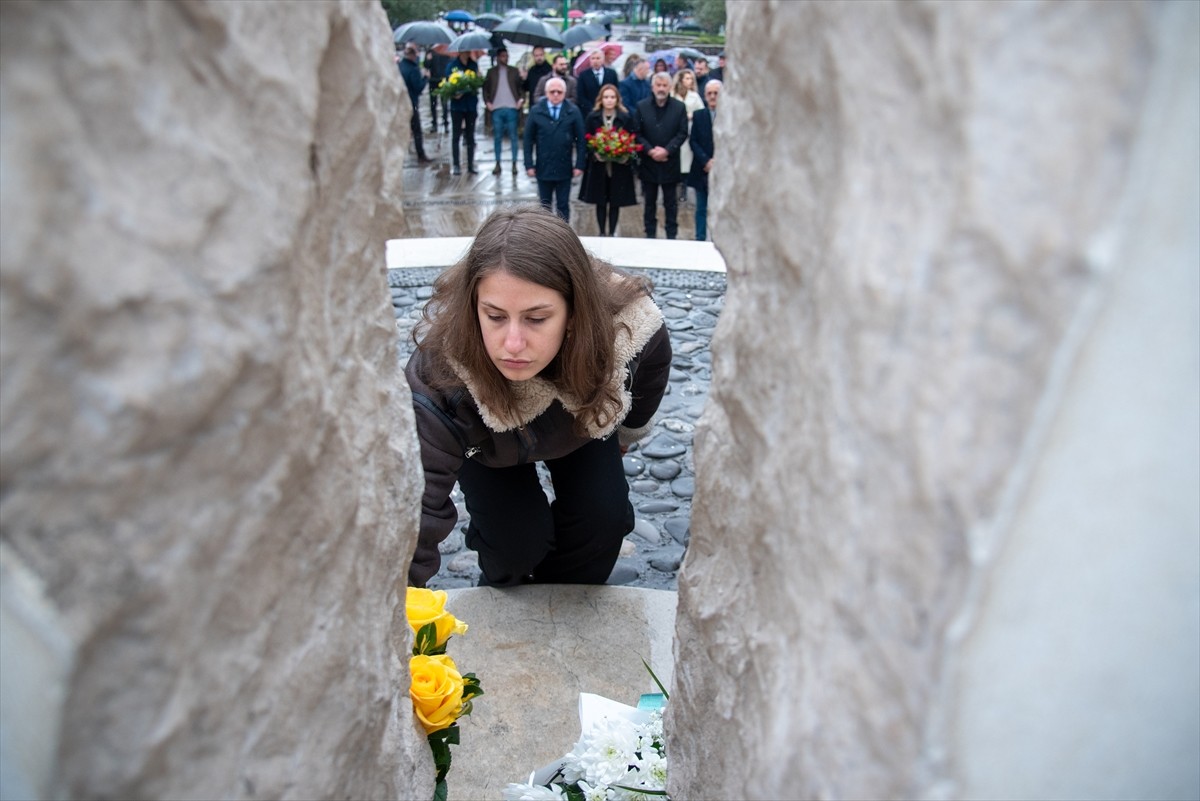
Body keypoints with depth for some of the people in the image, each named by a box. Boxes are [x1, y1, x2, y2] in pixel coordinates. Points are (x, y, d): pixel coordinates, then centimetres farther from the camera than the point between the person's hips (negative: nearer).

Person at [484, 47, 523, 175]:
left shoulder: (514, 71, 10)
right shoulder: (491, 72, 10)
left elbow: (520, 87, 9)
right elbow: (485, 88, 11)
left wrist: (521, 99, -6)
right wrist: (487, 102, -3)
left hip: (511, 108, 0)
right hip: (496, 109, 0)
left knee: (513, 137, 1)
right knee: (497, 137, 3)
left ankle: (514, 164, 5)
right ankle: (498, 164, 9)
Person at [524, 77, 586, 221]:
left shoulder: (573, 112, -3)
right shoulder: (536, 111, -1)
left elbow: (581, 140, -2)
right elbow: (528, 140, 1)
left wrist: (579, 164, -7)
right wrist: (529, 164, -4)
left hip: (564, 168, -1)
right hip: (543, 168, 1)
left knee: (563, 205, 8)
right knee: (544, 205, 12)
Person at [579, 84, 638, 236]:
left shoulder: (626, 118, 0)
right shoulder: (592, 117, 1)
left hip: (619, 167, 0)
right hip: (598, 165, 0)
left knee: (615, 202, 6)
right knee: (600, 202, 7)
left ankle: (612, 233, 18)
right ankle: (601, 233, 18)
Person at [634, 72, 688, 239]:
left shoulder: (679, 107, -1)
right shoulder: (642, 107, 1)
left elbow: (682, 134, -3)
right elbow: (637, 133, -1)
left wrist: (667, 150, -15)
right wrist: (650, 150, -14)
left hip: (670, 162, -1)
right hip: (648, 162, 1)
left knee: (671, 203, 7)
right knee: (650, 202, 11)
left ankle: (671, 235, 14)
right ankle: (650, 234, 20)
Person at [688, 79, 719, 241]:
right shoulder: (698, 115, 6)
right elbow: (693, 141, 1)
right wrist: (706, 161, -12)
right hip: (702, 170, 2)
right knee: (701, 209, 9)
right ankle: (700, 239, 17)